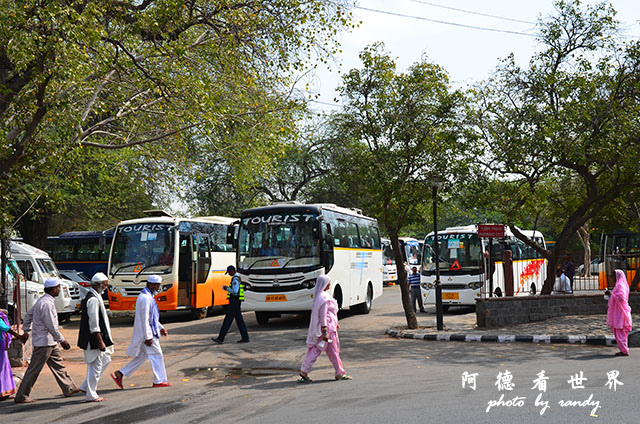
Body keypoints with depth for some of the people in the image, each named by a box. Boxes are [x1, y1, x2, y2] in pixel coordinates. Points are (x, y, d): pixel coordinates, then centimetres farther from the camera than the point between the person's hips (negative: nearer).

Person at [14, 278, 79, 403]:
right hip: (44, 342, -10)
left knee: (58, 364, 15)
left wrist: (26, 331, 25)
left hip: (50, 342, 10)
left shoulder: (43, 301, 11)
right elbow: (51, 326, -23)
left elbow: (29, 315, 19)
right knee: (34, 370, -2)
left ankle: (69, 389, 22)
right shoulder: (46, 303, -21)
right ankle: (21, 396, 5)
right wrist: (62, 340, -16)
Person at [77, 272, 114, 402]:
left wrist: (103, 341, 24)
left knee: (105, 360, 18)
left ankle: (86, 387, 23)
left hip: (96, 339, 11)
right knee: (95, 366, -1)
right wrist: (100, 342, -21)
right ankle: (91, 395, 9)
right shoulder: (93, 299, -20)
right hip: (94, 340, -11)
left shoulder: (95, 297, 13)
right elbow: (94, 324, -23)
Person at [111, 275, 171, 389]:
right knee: (156, 355, 0)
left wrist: (161, 328, 21)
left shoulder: (148, 297, 15)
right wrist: (148, 337, -22)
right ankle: (159, 381, 9)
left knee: (141, 356, 13)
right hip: (147, 333, -10)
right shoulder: (145, 298, -19)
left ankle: (120, 373, 13)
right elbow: (144, 319, -22)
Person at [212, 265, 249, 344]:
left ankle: (220, 338, -5)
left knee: (227, 320, -7)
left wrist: (227, 289, -10)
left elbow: (235, 292, -24)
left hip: (234, 302, -10)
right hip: (237, 302, 10)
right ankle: (245, 337, 7)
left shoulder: (235, 279, -17)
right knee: (239, 320, 9)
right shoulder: (237, 278, 17)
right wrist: (228, 288, 13)